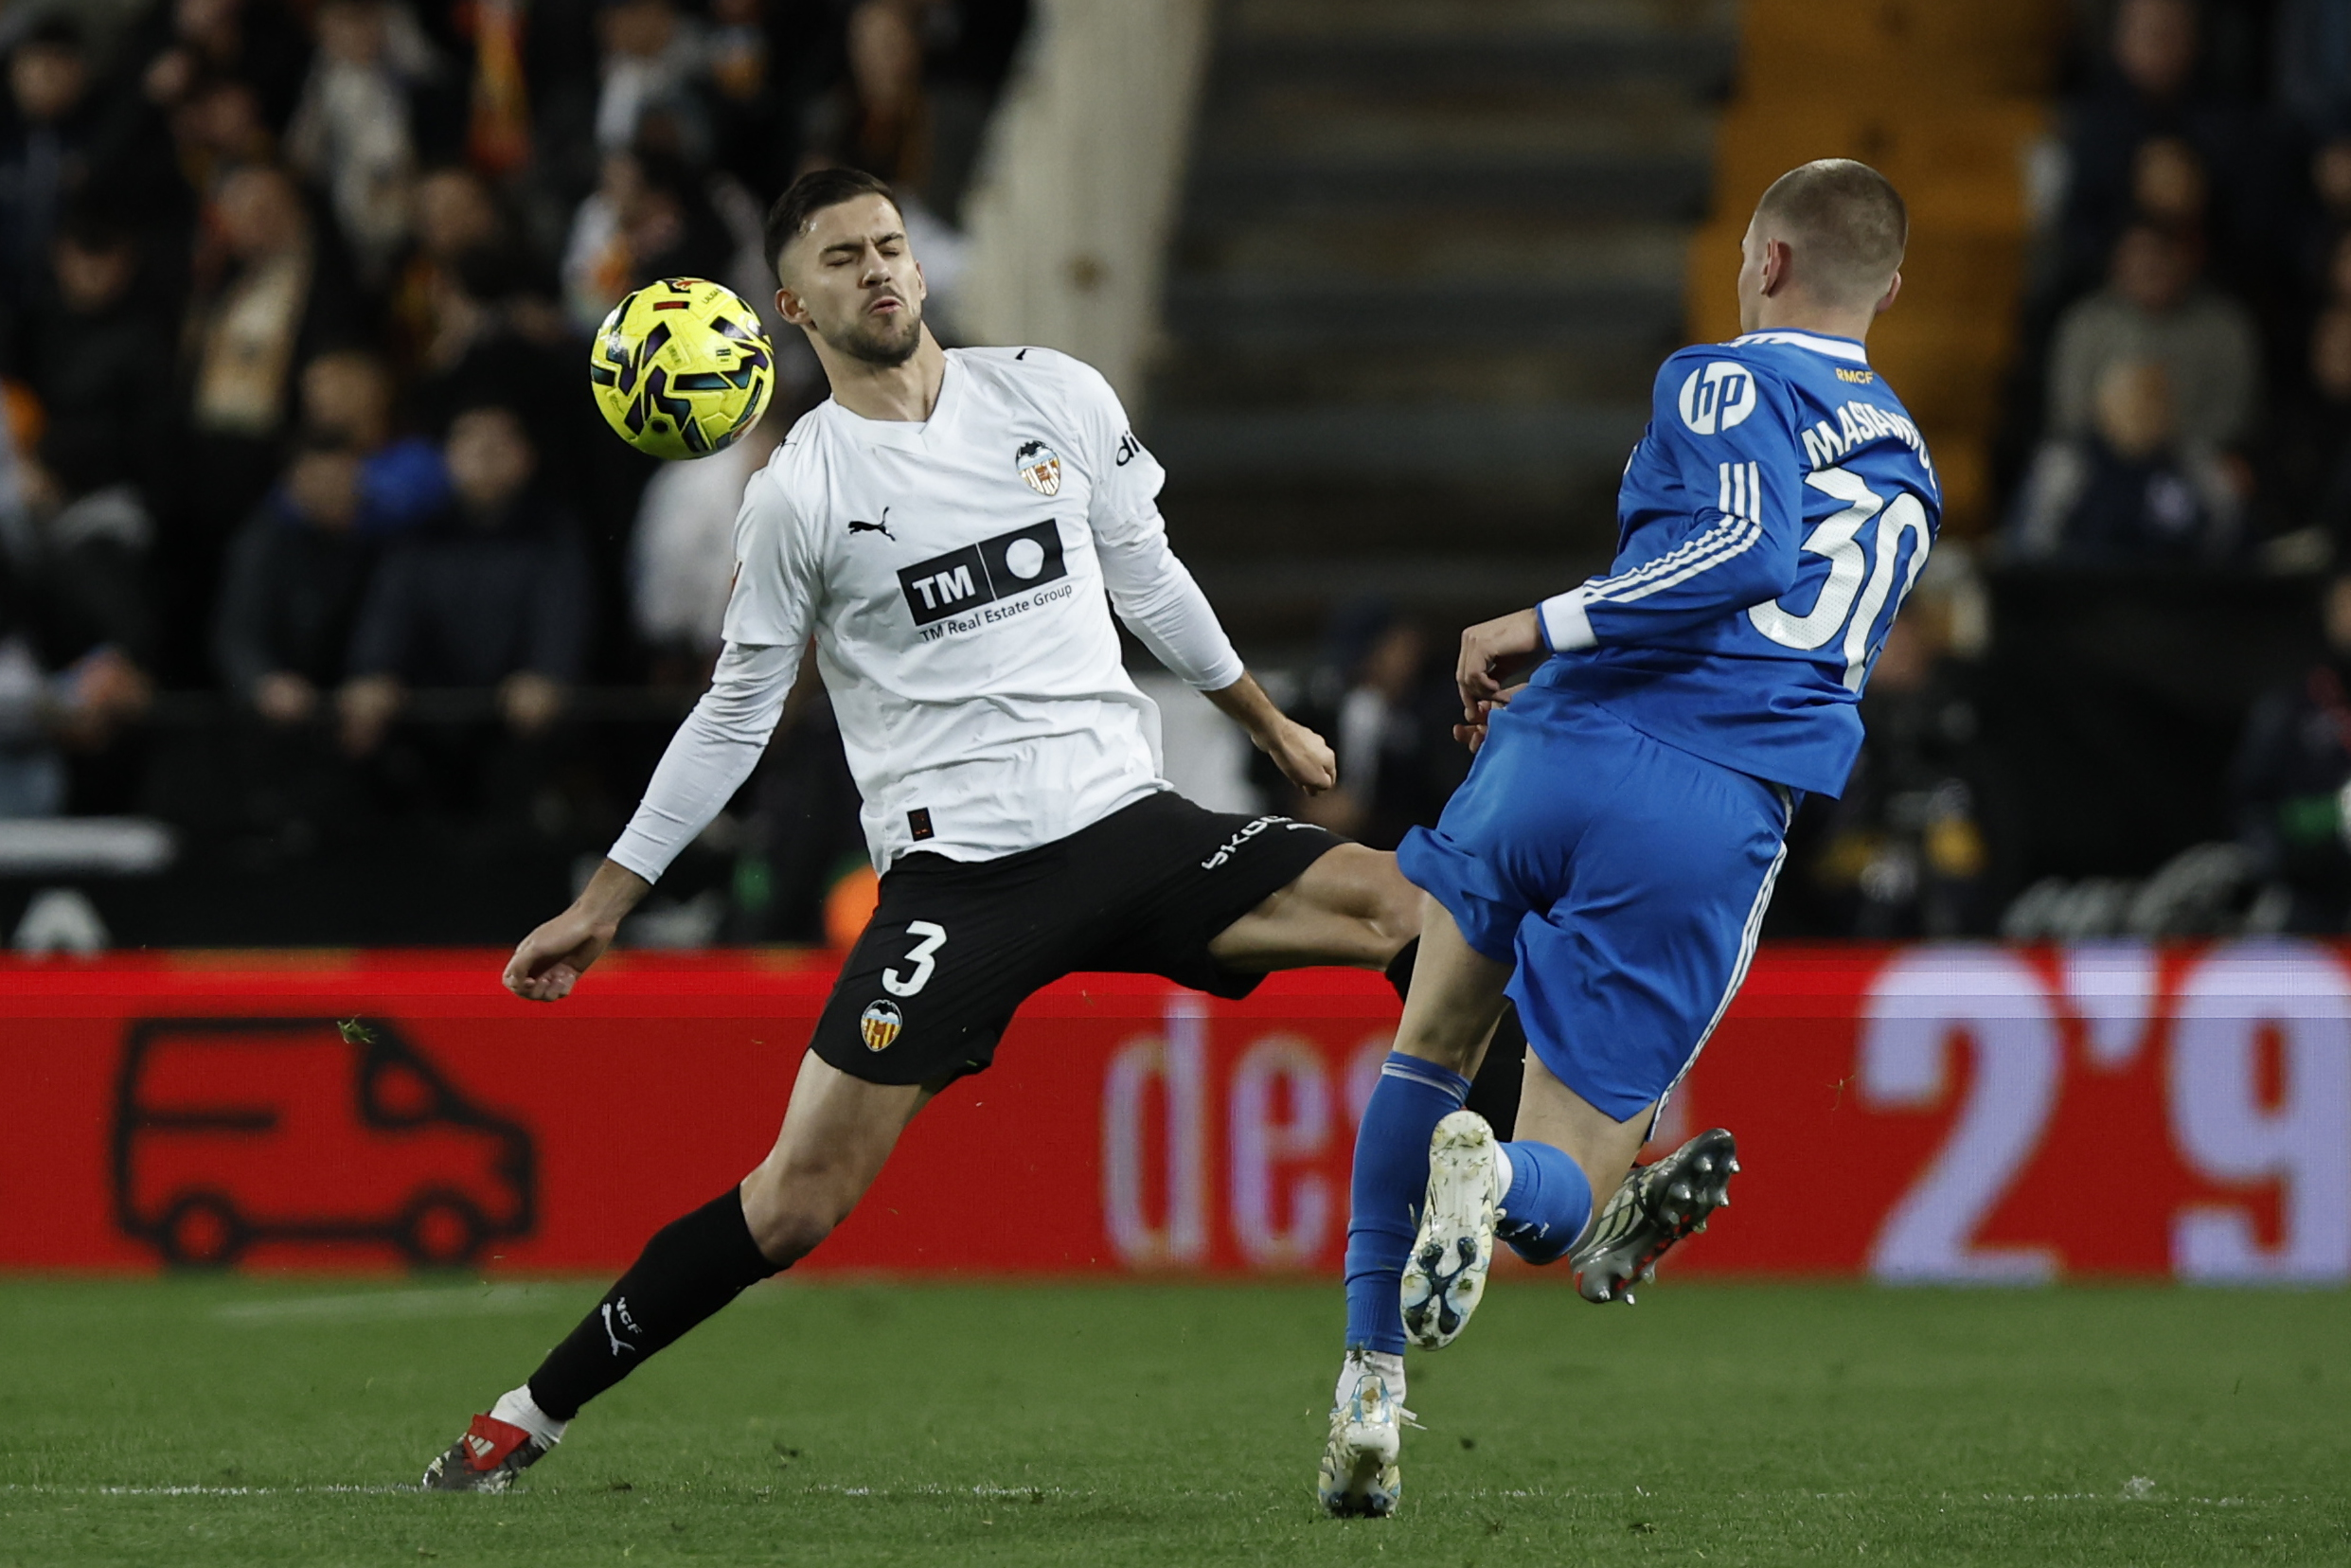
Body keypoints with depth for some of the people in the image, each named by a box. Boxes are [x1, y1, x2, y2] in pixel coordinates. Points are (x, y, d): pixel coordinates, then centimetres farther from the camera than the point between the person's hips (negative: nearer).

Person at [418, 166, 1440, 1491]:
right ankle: (533, 1416, 0)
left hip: (1131, 825, 3)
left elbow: (1145, 577, 21)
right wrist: (601, 908, 9)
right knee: (806, 1193, -12)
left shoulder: (1059, 397, 6)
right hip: (957, 875, -3)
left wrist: (1271, 724, 29)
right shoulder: (800, 494, 0)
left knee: (1415, 907, -16)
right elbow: (737, 715, 9)